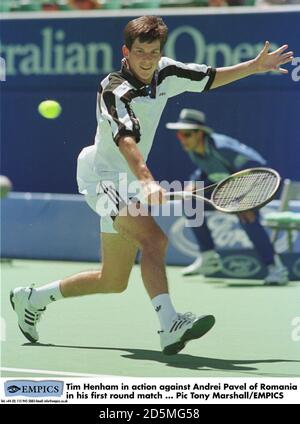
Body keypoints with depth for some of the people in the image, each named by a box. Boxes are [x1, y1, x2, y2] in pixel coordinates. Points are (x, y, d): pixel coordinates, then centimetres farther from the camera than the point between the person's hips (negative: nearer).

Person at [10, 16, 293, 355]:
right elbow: (126, 140, -42)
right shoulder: (115, 91, -25)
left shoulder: (165, 73, -1)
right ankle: (170, 325, -46)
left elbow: (208, 78, 18)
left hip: (129, 183, 9)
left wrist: (254, 66, 11)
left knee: (113, 281, 14)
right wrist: (147, 181, -57)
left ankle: (33, 299, 30)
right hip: (103, 178, -9)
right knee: (154, 239, -33)